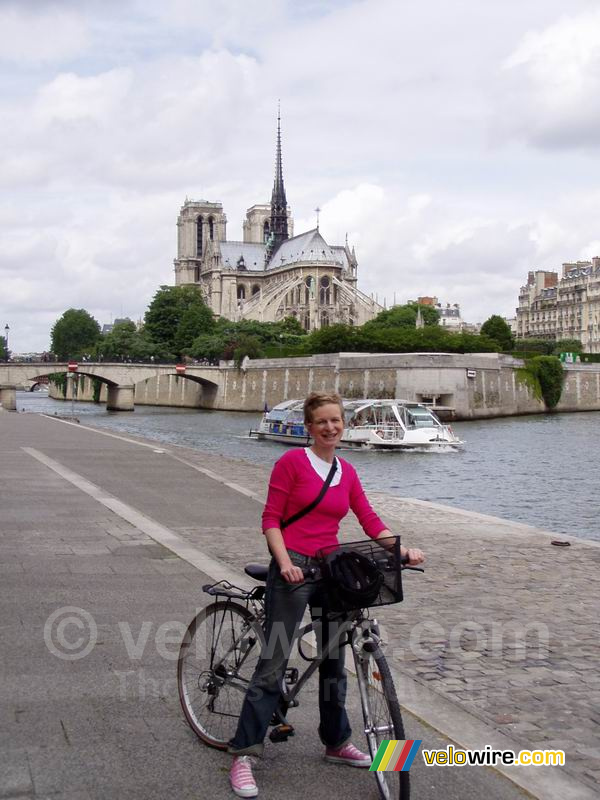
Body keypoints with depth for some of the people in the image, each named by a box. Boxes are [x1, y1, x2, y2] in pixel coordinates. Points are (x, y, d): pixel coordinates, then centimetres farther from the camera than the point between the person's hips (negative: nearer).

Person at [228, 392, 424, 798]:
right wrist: (284, 562, -21)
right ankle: (244, 756, 3)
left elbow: (369, 519, 7)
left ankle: (337, 742, 33)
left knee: (334, 660, 16)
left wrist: (402, 549, -7)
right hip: (293, 570, -6)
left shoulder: (347, 472, 11)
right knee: (273, 665, -5)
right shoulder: (292, 461, -6)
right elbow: (271, 519, -8)